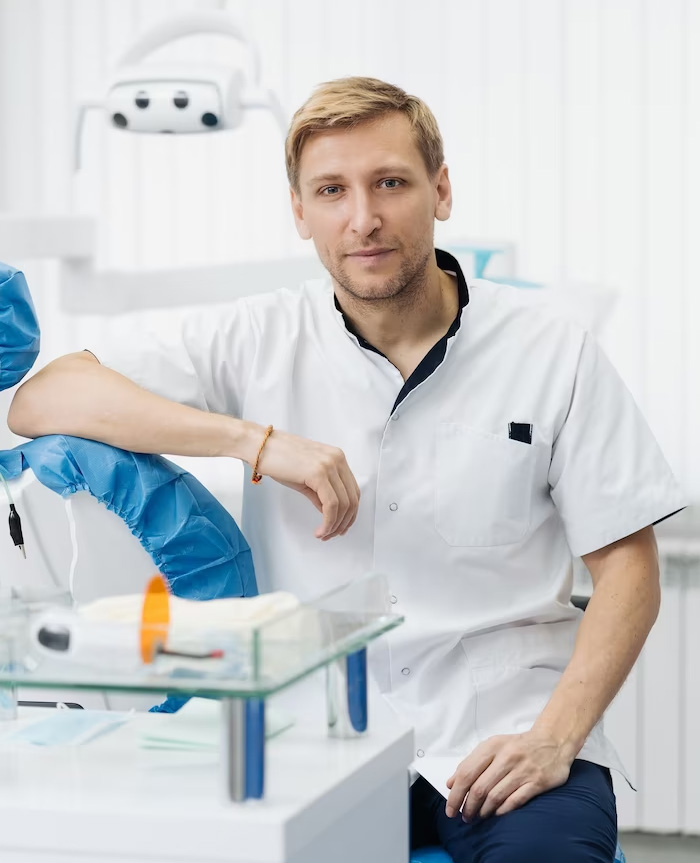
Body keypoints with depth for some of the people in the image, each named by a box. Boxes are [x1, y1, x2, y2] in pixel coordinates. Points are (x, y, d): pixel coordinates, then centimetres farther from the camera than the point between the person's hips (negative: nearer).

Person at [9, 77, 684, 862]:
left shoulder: (551, 354, 4)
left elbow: (627, 567, 4)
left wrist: (554, 738, -12)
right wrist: (255, 438, -16)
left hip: (503, 734, -1)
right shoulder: (256, 342, 4)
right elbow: (41, 401, -5)